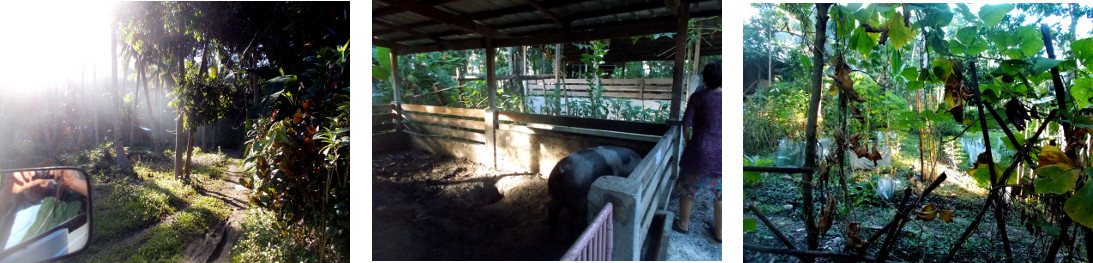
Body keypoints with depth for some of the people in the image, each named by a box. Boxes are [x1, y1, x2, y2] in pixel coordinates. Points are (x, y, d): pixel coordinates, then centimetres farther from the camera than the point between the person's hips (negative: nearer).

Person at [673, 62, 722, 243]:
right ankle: (719, 232, 24)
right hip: (722, 154, 3)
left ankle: (683, 224, 29)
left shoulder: (698, 97, -7)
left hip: (702, 151, -2)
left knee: (689, 189, 16)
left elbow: (687, 123, -7)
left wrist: (688, 141, 10)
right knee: (720, 194, 15)